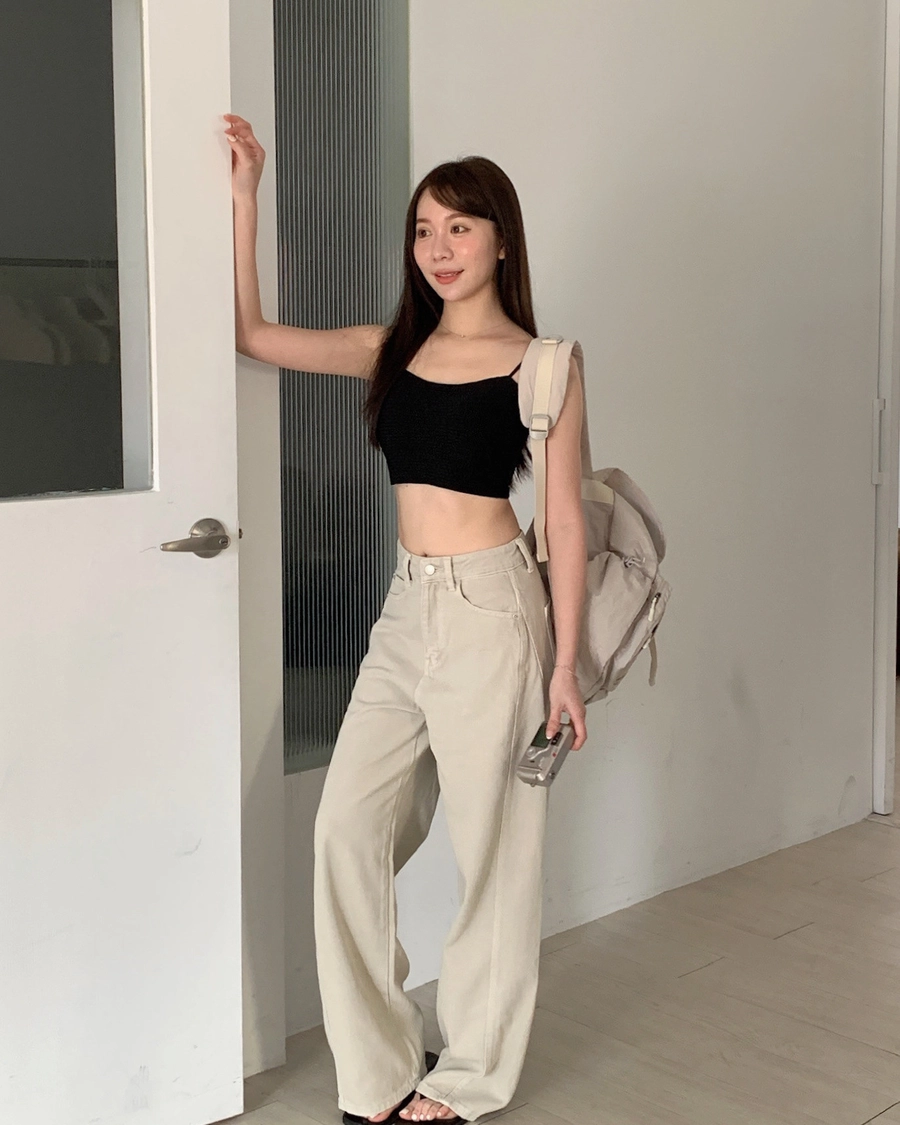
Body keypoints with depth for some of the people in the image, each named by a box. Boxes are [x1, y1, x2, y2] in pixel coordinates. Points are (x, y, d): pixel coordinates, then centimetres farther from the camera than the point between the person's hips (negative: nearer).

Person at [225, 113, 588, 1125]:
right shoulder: (393, 349, 11)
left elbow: (565, 519, -4)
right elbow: (252, 334, 11)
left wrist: (564, 663, -7)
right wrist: (244, 196, 6)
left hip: (490, 608, -5)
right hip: (407, 607, 6)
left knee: (487, 843, 4)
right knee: (348, 823, -1)